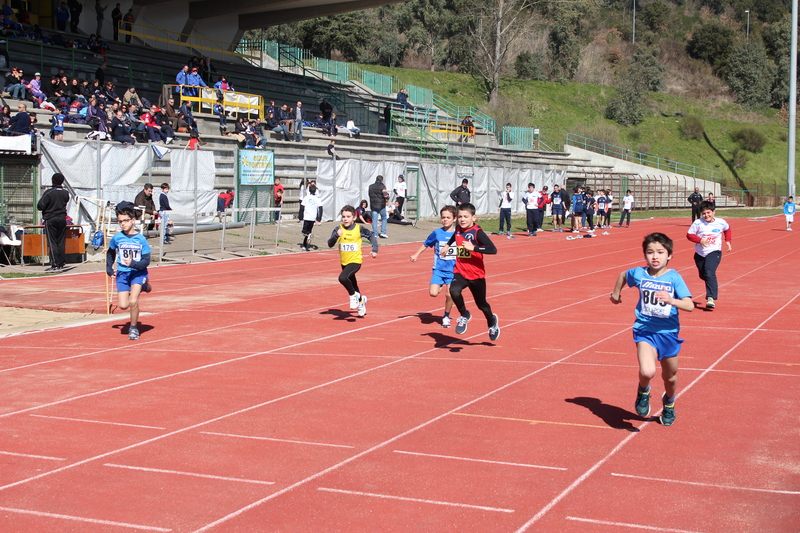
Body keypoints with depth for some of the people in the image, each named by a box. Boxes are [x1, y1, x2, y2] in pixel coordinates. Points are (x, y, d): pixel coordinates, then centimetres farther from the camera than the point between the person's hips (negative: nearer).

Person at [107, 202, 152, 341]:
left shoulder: (141, 239, -12)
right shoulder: (117, 238, -3)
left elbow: (146, 261, -12)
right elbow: (110, 252, 17)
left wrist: (133, 264, -27)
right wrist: (109, 267, 9)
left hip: (138, 273, -3)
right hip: (122, 273, 3)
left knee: (133, 301, -20)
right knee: (123, 305, -4)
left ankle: (134, 328, 4)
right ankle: (141, 287, 27)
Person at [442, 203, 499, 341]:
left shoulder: (477, 232, -18)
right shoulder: (458, 229, 0)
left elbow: (493, 249, -31)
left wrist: (473, 247, -33)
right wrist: (447, 246, 26)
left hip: (476, 275, -4)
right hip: (460, 272, 4)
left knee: (481, 304, 12)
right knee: (454, 291, -28)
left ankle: (492, 322, 46)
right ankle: (464, 316, -2)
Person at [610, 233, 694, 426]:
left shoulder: (674, 278, -12)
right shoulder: (638, 274, -6)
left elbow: (690, 305, -21)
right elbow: (623, 275, 18)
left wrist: (671, 300, -38)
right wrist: (616, 293, 31)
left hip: (668, 332, 0)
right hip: (645, 331, 0)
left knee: (670, 376, 17)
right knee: (647, 372, -25)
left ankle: (669, 404, 51)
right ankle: (643, 391, 11)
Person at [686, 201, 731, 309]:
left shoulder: (721, 223, -3)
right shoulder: (697, 223, -10)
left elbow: (727, 229, 19)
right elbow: (689, 234, -5)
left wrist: (728, 241, 10)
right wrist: (700, 240, -20)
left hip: (714, 252, -3)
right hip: (700, 253, 3)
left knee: (709, 273, -24)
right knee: (703, 275, 17)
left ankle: (711, 298, -29)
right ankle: (713, 287, 51)